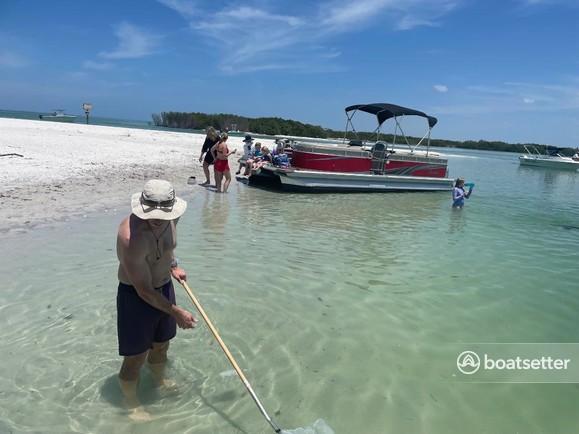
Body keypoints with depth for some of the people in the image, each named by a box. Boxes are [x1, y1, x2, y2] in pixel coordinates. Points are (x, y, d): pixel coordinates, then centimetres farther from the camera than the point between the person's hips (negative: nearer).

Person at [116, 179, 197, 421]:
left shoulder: (170, 219, -11)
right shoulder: (131, 237, -34)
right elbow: (144, 291, -27)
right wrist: (176, 312, -22)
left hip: (164, 288, 7)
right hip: (135, 297, -7)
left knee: (161, 344, 25)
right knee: (136, 355, 7)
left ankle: (160, 382, 52)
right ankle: (132, 404, 33)